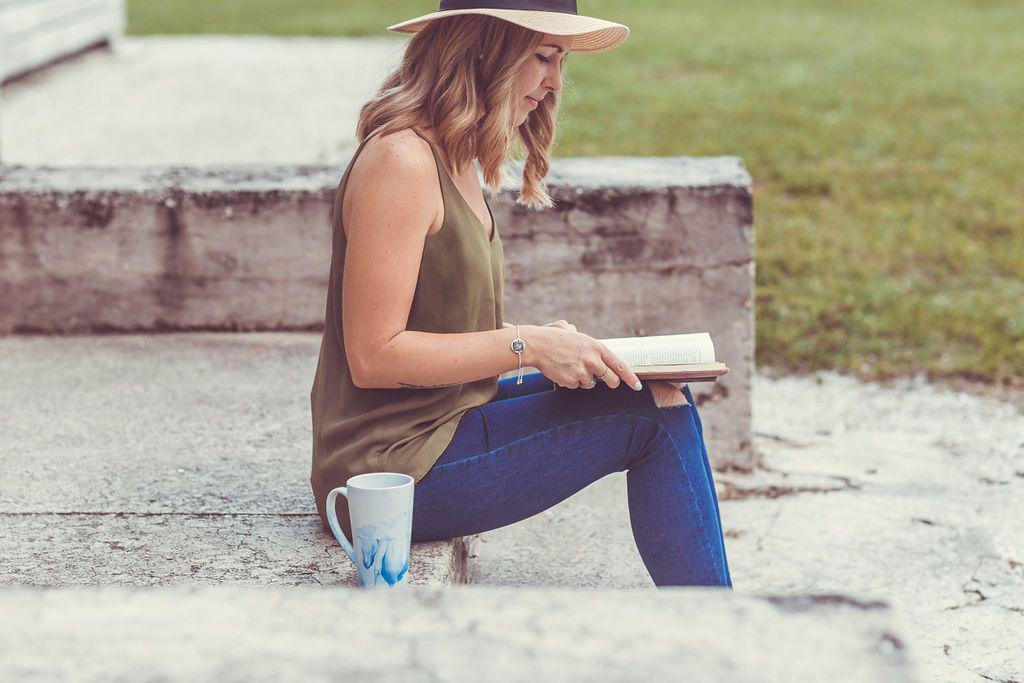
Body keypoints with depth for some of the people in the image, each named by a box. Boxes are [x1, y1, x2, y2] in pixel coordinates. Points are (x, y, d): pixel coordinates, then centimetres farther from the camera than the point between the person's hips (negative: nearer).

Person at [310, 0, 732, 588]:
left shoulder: (460, 160, 12)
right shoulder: (401, 160, -19)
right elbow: (373, 357, -21)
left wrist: (544, 340, 3)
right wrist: (526, 346, -19)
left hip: (448, 417, 10)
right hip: (396, 468, -10)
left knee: (664, 400, 6)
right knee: (658, 417, -10)